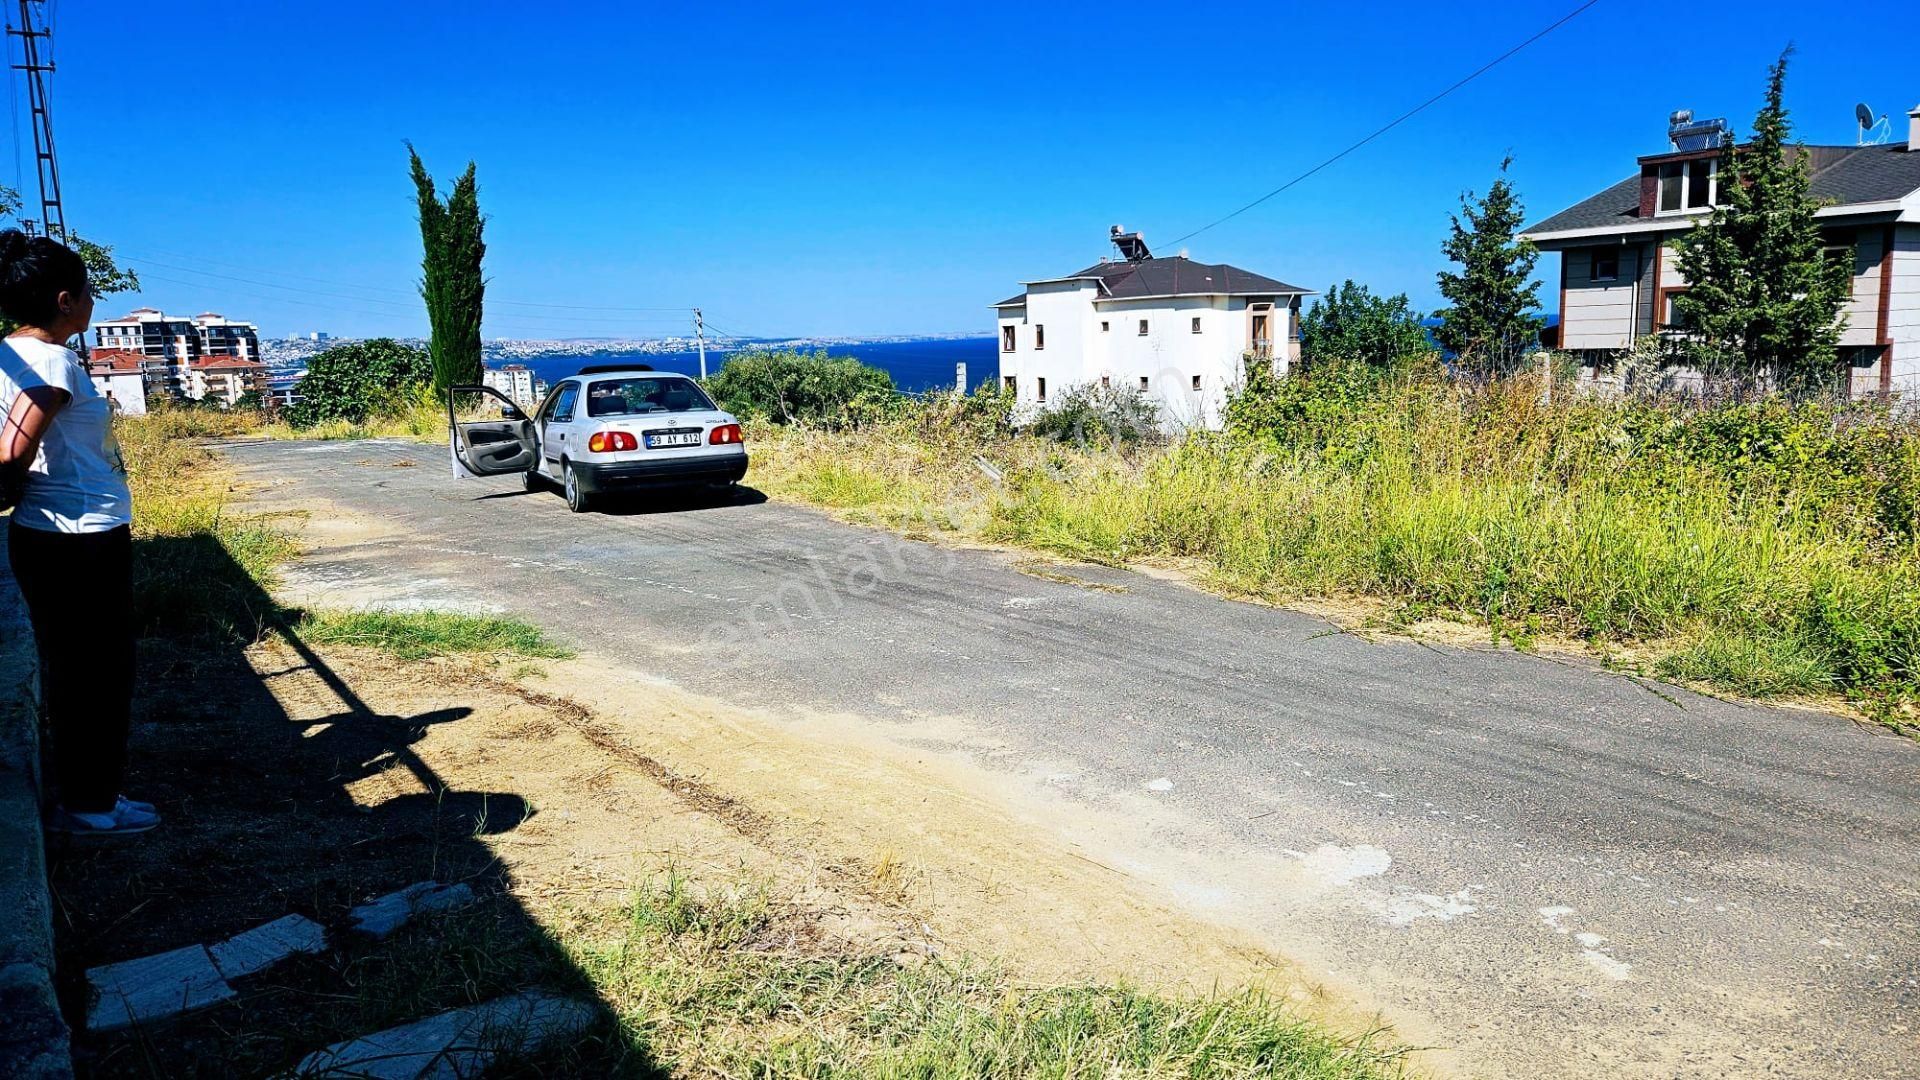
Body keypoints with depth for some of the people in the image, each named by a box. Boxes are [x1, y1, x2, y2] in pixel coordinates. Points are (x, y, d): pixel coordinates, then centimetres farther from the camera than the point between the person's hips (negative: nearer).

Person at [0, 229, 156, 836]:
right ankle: (91, 806, 14)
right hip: (84, 540, -9)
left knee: (72, 668, 17)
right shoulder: (52, 362, -17)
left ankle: (81, 795, 29)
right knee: (98, 672, 3)